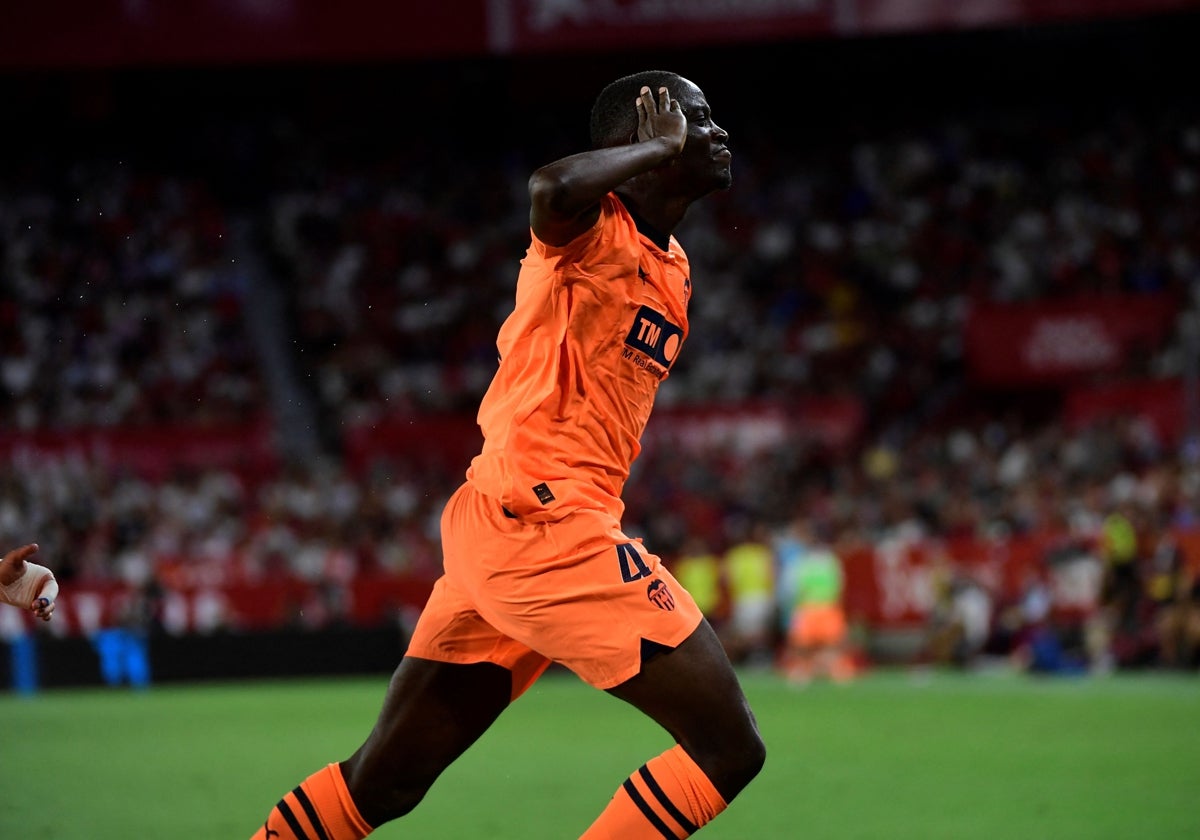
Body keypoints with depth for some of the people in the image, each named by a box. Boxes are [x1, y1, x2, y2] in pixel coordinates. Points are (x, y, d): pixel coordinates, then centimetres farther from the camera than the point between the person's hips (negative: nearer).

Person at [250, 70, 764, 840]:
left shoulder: (674, 270, 20)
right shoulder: (595, 227, -7)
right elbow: (552, 188, -33)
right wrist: (659, 148, -16)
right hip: (542, 520, -10)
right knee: (729, 746, -10)